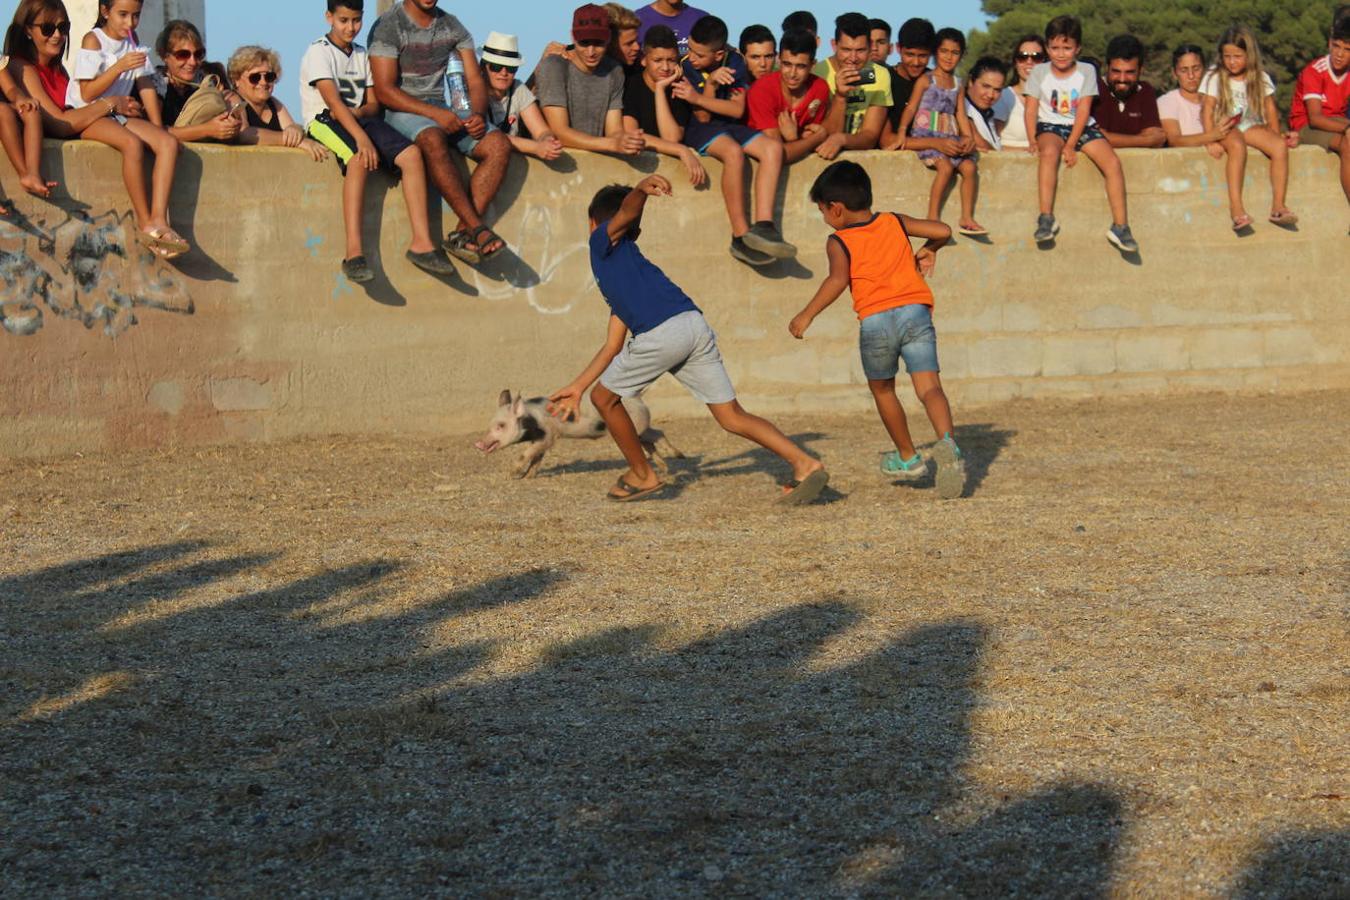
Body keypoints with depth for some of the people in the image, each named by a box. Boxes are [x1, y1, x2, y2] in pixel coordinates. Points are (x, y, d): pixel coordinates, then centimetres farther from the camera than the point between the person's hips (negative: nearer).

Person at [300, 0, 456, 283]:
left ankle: (421, 243, -20)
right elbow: (333, 100, -19)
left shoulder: (362, 55, 19)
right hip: (323, 120, -7)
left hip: (358, 119, 7)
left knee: (411, 154, -17)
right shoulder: (318, 52, -5)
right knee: (359, 159, -36)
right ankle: (354, 253, -43)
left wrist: (357, 112, -11)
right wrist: (361, 138, -31)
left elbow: (373, 104, 15)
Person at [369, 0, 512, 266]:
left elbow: (474, 80, 9)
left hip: (446, 107, 6)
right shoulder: (387, 27, -5)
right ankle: (478, 229, -39)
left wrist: (478, 114, -13)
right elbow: (384, 91, -12)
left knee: (499, 145, -20)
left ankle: (463, 233, -27)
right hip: (404, 109, -6)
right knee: (434, 140, -39)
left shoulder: (452, 26, 12)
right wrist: (435, 114, -21)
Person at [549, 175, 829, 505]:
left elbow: (628, 211, -4)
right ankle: (805, 464, -5)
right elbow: (613, 348, 39)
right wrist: (576, 387, 45)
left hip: (662, 333, -8)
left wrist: (642, 189, -28)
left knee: (604, 398, 15)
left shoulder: (605, 242, 19)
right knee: (732, 417, 7)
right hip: (696, 326, 8)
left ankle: (643, 477, 25)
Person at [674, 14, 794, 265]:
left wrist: (698, 98, -19)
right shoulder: (686, 66, -12)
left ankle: (763, 225, -33)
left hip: (729, 126, 5)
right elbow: (703, 117, -11)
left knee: (773, 148, -21)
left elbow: (738, 110, -7)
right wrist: (711, 83, -26)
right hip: (698, 130, -5)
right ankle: (741, 236, -33)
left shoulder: (734, 62, -3)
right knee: (733, 152, -35)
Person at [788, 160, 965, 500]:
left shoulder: (839, 242, 5)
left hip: (875, 321, -2)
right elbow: (942, 231, 14)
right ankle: (947, 443, -37)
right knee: (929, 387, -8)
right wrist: (928, 250, 35)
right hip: (915, 311, 2)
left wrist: (807, 315, -12)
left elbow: (838, 278, -13)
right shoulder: (895, 223, 17)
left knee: (882, 390, 22)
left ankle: (908, 458, 35)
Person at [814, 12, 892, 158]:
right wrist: (840, 96, -25)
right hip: (824, 159, -3)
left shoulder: (879, 75, -1)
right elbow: (829, 134, -10)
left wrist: (841, 138, -26)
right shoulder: (817, 73, -9)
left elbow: (870, 137, -5)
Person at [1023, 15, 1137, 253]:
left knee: (1113, 162, -20)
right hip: (1050, 125, -1)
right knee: (1049, 151, -36)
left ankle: (1120, 226, -17)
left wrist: (1071, 146, -17)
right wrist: (1033, 140, -17)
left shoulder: (1087, 71, -1)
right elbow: (1031, 110, -2)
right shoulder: (1039, 72, 0)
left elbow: (1083, 111, -7)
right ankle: (1046, 218, -35)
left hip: (1082, 127, 2)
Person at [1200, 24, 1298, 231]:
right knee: (1237, 146, -38)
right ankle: (1236, 208, -45)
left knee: (1281, 146, -26)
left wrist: (1277, 135, -3)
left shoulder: (1261, 79, 8)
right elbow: (1207, 111, -5)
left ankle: (1278, 206, -25)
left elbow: (1270, 110, 10)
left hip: (1252, 127, 3)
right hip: (1226, 128, -3)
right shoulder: (1214, 78, 0)